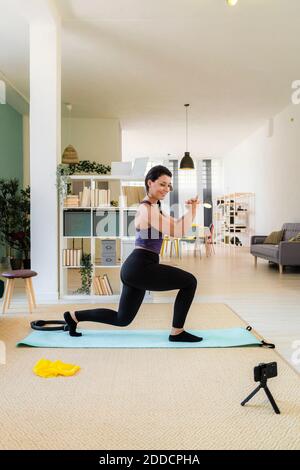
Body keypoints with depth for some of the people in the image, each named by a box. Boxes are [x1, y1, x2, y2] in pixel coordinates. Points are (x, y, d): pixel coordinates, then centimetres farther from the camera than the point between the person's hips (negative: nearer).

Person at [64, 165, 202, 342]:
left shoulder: (153, 206, 18)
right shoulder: (147, 208, -13)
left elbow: (176, 225, 24)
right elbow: (177, 232, -19)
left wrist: (191, 209, 10)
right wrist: (192, 209, -10)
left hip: (136, 269, 10)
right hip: (140, 268, -10)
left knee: (122, 319, 19)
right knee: (189, 282, -9)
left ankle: (74, 316, 27)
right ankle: (177, 332, 0)